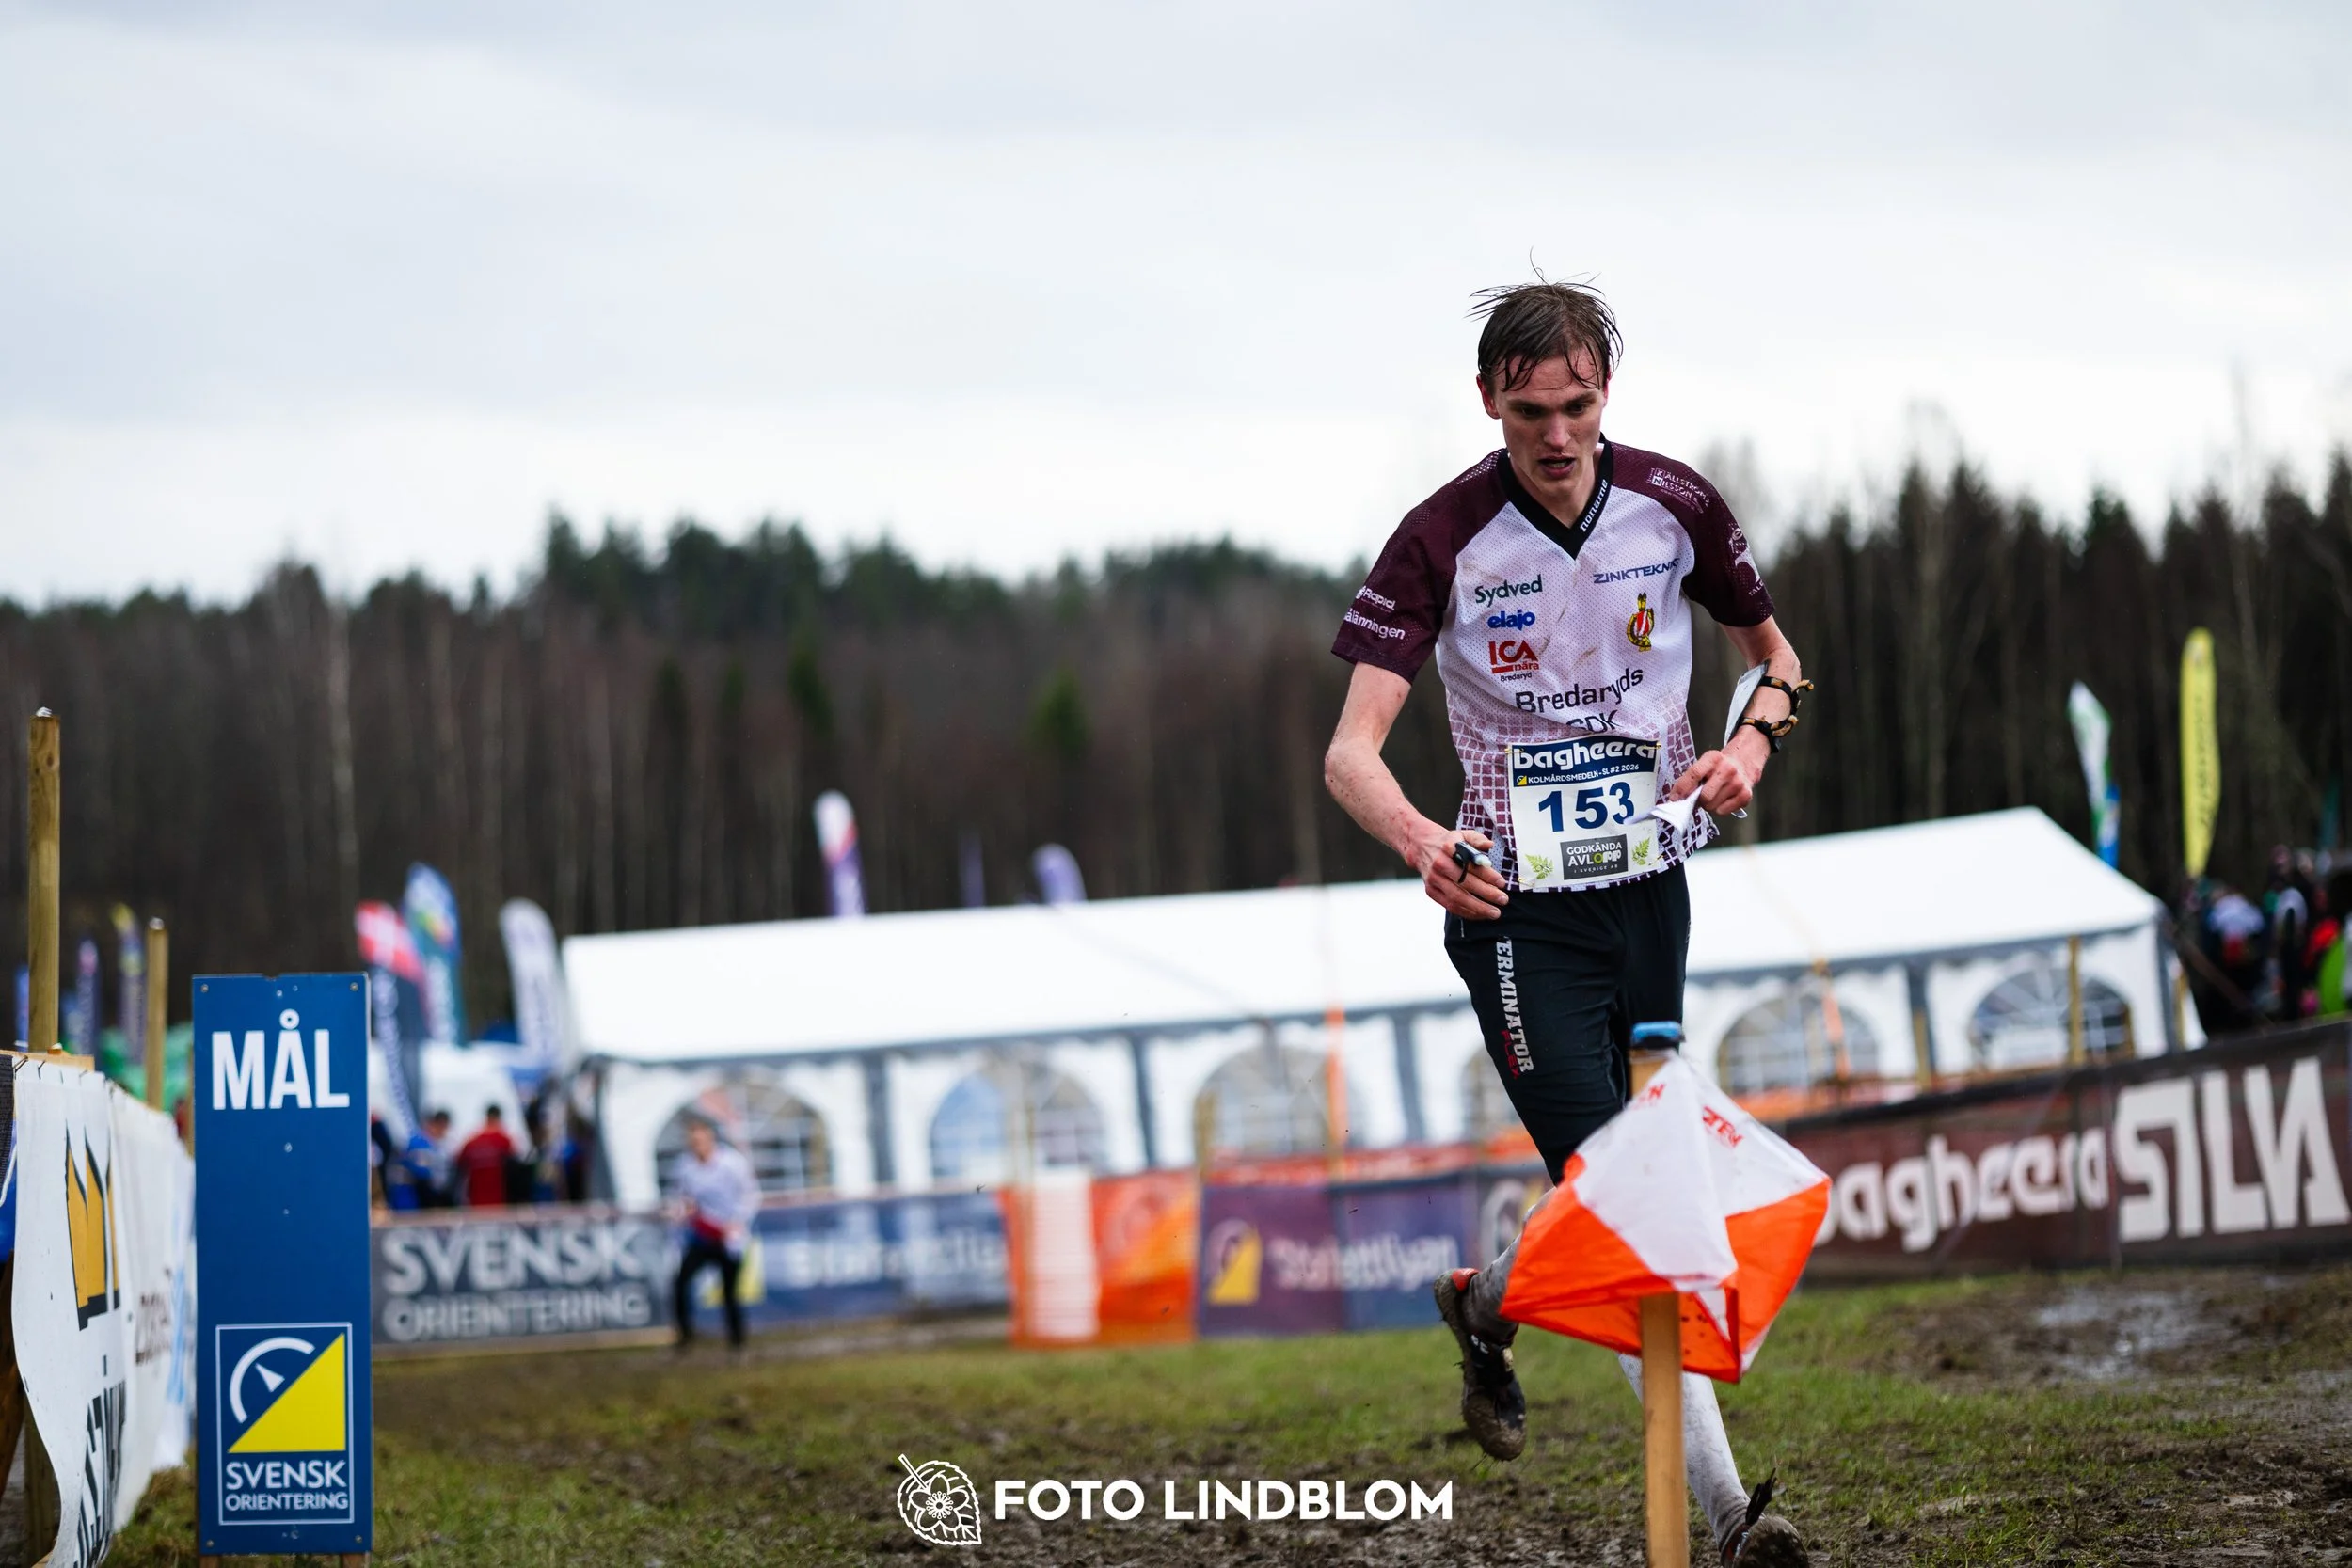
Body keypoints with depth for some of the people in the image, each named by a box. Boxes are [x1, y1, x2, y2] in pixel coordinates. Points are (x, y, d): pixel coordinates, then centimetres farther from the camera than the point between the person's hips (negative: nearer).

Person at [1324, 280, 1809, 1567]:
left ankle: (1486, 1305, 43)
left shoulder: (1672, 507, -2)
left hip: (1649, 885, 4)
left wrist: (1753, 743, -8)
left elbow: (1773, 652, 15)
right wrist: (1418, 839, -40)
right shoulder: (1443, 541, -13)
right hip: (1518, 905, -4)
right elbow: (1351, 750, -19)